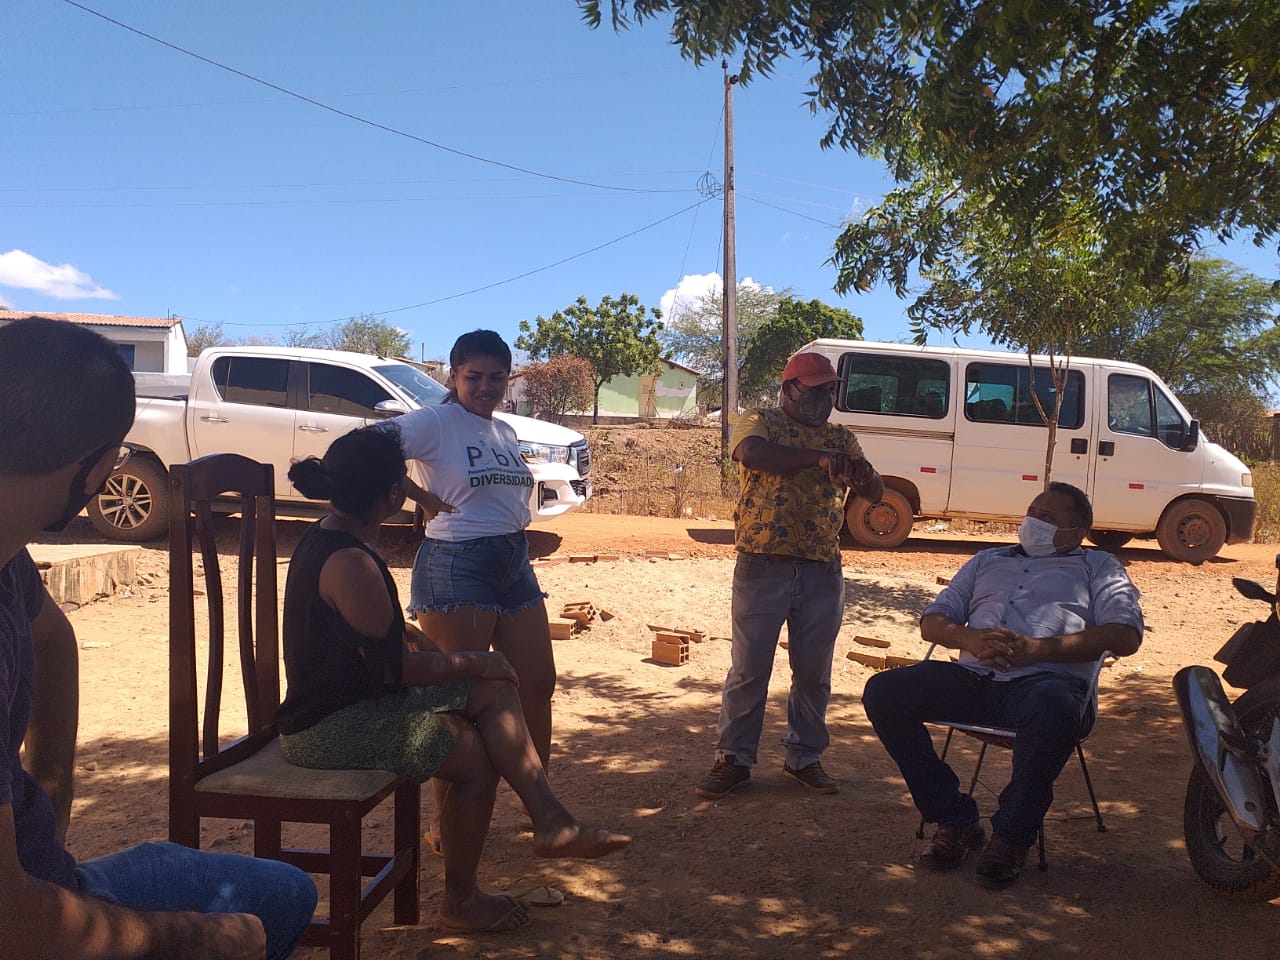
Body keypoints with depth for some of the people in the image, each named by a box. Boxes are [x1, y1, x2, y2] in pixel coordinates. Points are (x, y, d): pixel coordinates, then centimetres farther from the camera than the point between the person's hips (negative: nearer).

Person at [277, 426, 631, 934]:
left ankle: (551, 820, -2)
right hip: (332, 728, -10)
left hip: (355, 696, 10)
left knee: (494, 688, 1)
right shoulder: (350, 563, -27)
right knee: (476, 755, -7)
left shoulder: (329, 535, 7)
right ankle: (460, 901, 12)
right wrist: (474, 662, -11)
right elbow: (398, 667, -24)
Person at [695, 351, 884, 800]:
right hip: (763, 568, -4)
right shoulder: (759, 422, 1)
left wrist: (864, 475, -18)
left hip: (823, 572, 4)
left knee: (814, 672, 11)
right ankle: (733, 759, 16)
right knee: (748, 669, 3)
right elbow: (753, 453, -23)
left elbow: (875, 493, 6)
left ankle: (805, 757, 27)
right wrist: (818, 457, -31)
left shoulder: (841, 438, 13)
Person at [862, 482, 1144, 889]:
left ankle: (1012, 834, -16)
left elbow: (1124, 636, 3)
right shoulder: (988, 560, 31)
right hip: (973, 679, 4)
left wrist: (1038, 649, -11)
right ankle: (954, 818, -8)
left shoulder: (1097, 566, 21)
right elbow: (932, 621, 23)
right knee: (883, 691, -19)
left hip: (1044, 680, -4)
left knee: (1054, 709, -40)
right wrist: (972, 637, -3)